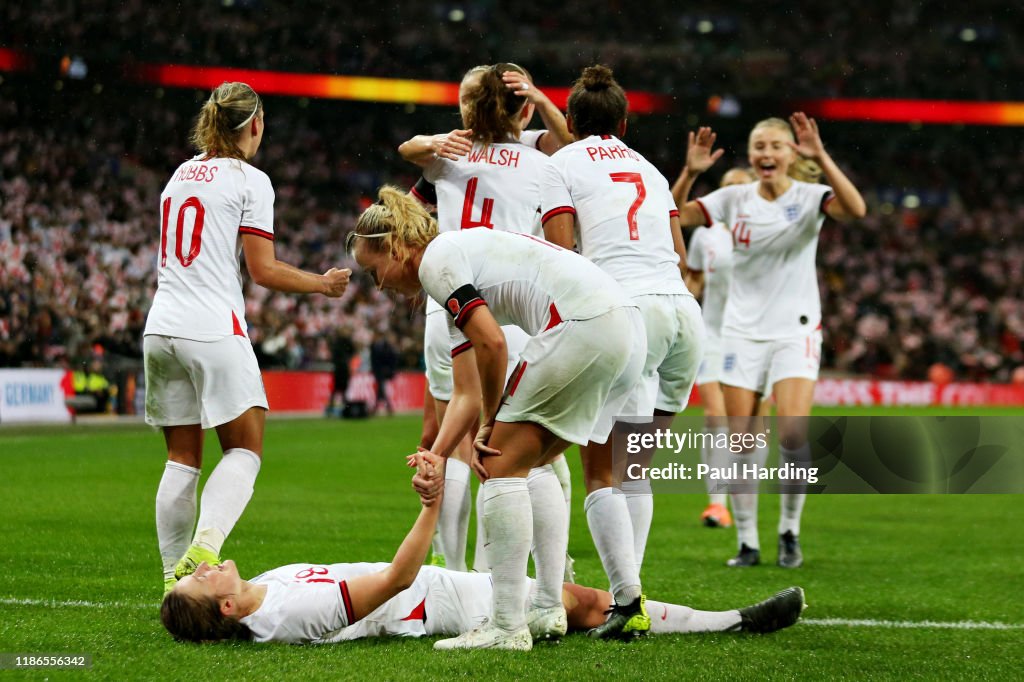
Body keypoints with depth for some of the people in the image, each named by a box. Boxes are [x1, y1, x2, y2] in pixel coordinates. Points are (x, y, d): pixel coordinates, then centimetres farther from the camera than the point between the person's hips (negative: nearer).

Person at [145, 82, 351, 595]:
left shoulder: (181, 174, 17)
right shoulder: (249, 180, -4)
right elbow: (264, 271, -6)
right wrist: (323, 284, 7)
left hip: (161, 326, 6)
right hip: (214, 330, -6)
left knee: (182, 459, 9)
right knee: (245, 449, 0)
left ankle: (174, 572, 7)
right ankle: (204, 547, -20)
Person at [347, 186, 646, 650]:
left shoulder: (437, 259, 0)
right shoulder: (459, 284, 28)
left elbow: (492, 343, -11)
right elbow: (466, 396, 25)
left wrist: (490, 423, 3)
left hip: (582, 323, -10)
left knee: (502, 465, -3)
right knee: (531, 464, 21)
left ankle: (507, 626, -4)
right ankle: (549, 607, 15)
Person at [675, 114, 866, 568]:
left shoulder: (809, 198, -5)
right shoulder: (734, 199, 3)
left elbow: (855, 210, -25)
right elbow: (674, 217, -6)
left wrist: (821, 159, -33)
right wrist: (689, 174, -21)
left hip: (795, 330, -2)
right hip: (742, 331, 2)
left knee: (793, 434, -17)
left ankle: (790, 531, 3)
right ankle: (747, 542, 7)